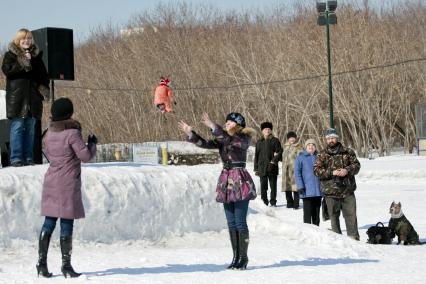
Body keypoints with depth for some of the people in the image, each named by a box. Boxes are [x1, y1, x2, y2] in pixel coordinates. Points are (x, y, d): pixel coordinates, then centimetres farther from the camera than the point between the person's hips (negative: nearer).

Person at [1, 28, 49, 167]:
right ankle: (16, 158, -6)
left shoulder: (35, 55, 15)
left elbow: (44, 74, 18)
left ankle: (28, 157, 9)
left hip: (33, 97, 4)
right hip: (16, 97, -4)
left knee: (30, 128, 5)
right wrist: (24, 63, -16)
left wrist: (44, 87, 3)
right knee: (17, 127, -7)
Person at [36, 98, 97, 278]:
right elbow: (85, 156, -13)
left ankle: (42, 262, 9)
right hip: (68, 183, -6)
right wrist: (92, 144, 6)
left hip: (51, 181, 6)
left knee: (49, 222, 10)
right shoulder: (72, 133, -15)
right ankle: (66, 265, 2)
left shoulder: (49, 133, 6)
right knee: (67, 224, -2)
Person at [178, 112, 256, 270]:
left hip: (240, 181, -7)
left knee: (240, 222, -6)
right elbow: (205, 144, 3)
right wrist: (190, 133, -9)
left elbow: (229, 140, -25)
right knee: (231, 223, 7)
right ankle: (236, 257, 12)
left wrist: (213, 126, -32)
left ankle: (244, 257, 2)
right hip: (226, 182, 7)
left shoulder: (244, 139, -6)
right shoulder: (223, 140, 13)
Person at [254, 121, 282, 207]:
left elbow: (280, 152, -1)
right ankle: (264, 201, 9)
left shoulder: (275, 140, 4)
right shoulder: (259, 142, 13)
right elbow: (256, 156, 14)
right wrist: (256, 168, 9)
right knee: (263, 186, 0)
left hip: (272, 167, -2)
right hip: (262, 167, 2)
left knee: (273, 185, 2)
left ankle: (273, 202, 9)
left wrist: (274, 161, -11)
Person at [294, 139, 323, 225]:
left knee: (316, 213, 10)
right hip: (307, 191, -4)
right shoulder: (300, 158, -1)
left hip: (318, 191, 4)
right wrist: (300, 186, -14)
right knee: (307, 213, -5)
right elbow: (297, 173, -5)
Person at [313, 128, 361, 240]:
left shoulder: (348, 152, 6)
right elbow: (317, 170, -3)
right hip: (331, 191, 0)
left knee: (351, 214, 0)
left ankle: (354, 238, 5)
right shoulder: (322, 155, 5)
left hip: (347, 190, 0)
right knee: (334, 216, 6)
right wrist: (331, 173, -16)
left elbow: (356, 165, 6)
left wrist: (347, 170, -14)